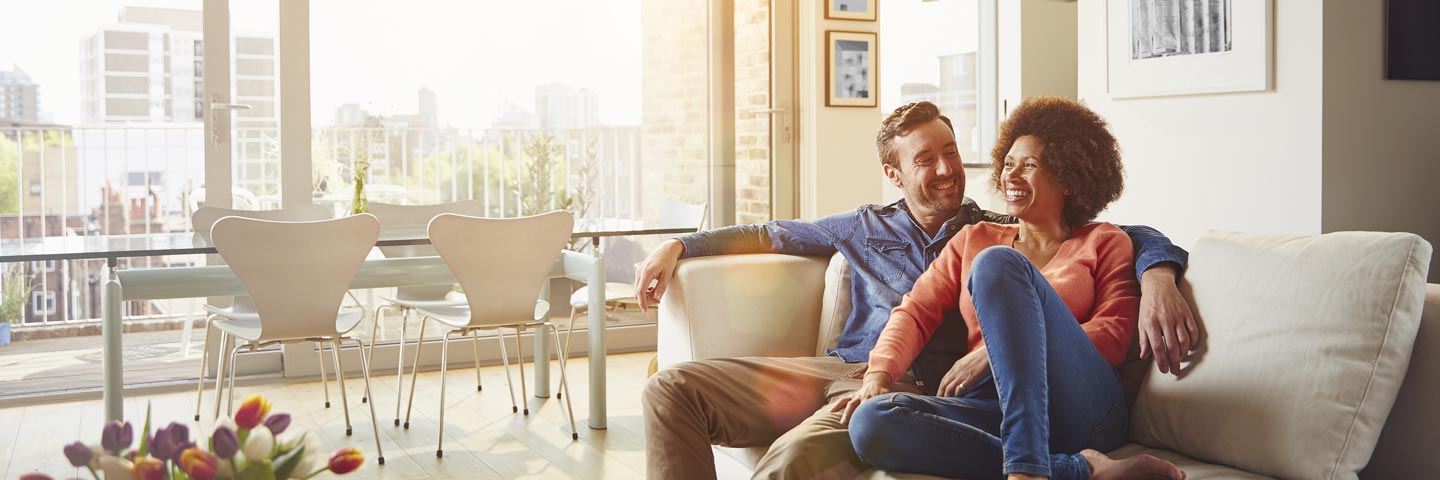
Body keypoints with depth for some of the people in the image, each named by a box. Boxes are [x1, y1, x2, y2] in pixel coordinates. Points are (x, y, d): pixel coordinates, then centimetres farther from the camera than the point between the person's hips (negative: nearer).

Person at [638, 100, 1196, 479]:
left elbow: (1133, 239, 9)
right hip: (836, 370, 5)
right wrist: (679, 245, 26)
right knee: (670, 388, -13)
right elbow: (773, 234, 32)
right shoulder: (867, 226, 24)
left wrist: (1158, 275, -14)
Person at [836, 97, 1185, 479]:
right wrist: (878, 375, -9)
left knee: (998, 262, -24)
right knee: (870, 421, -28)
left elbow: (1114, 338, 1)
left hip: (1083, 411, -3)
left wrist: (996, 352, -10)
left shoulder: (1104, 242, 17)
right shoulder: (974, 240, 25)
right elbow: (915, 311, 12)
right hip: (995, 411, 3)